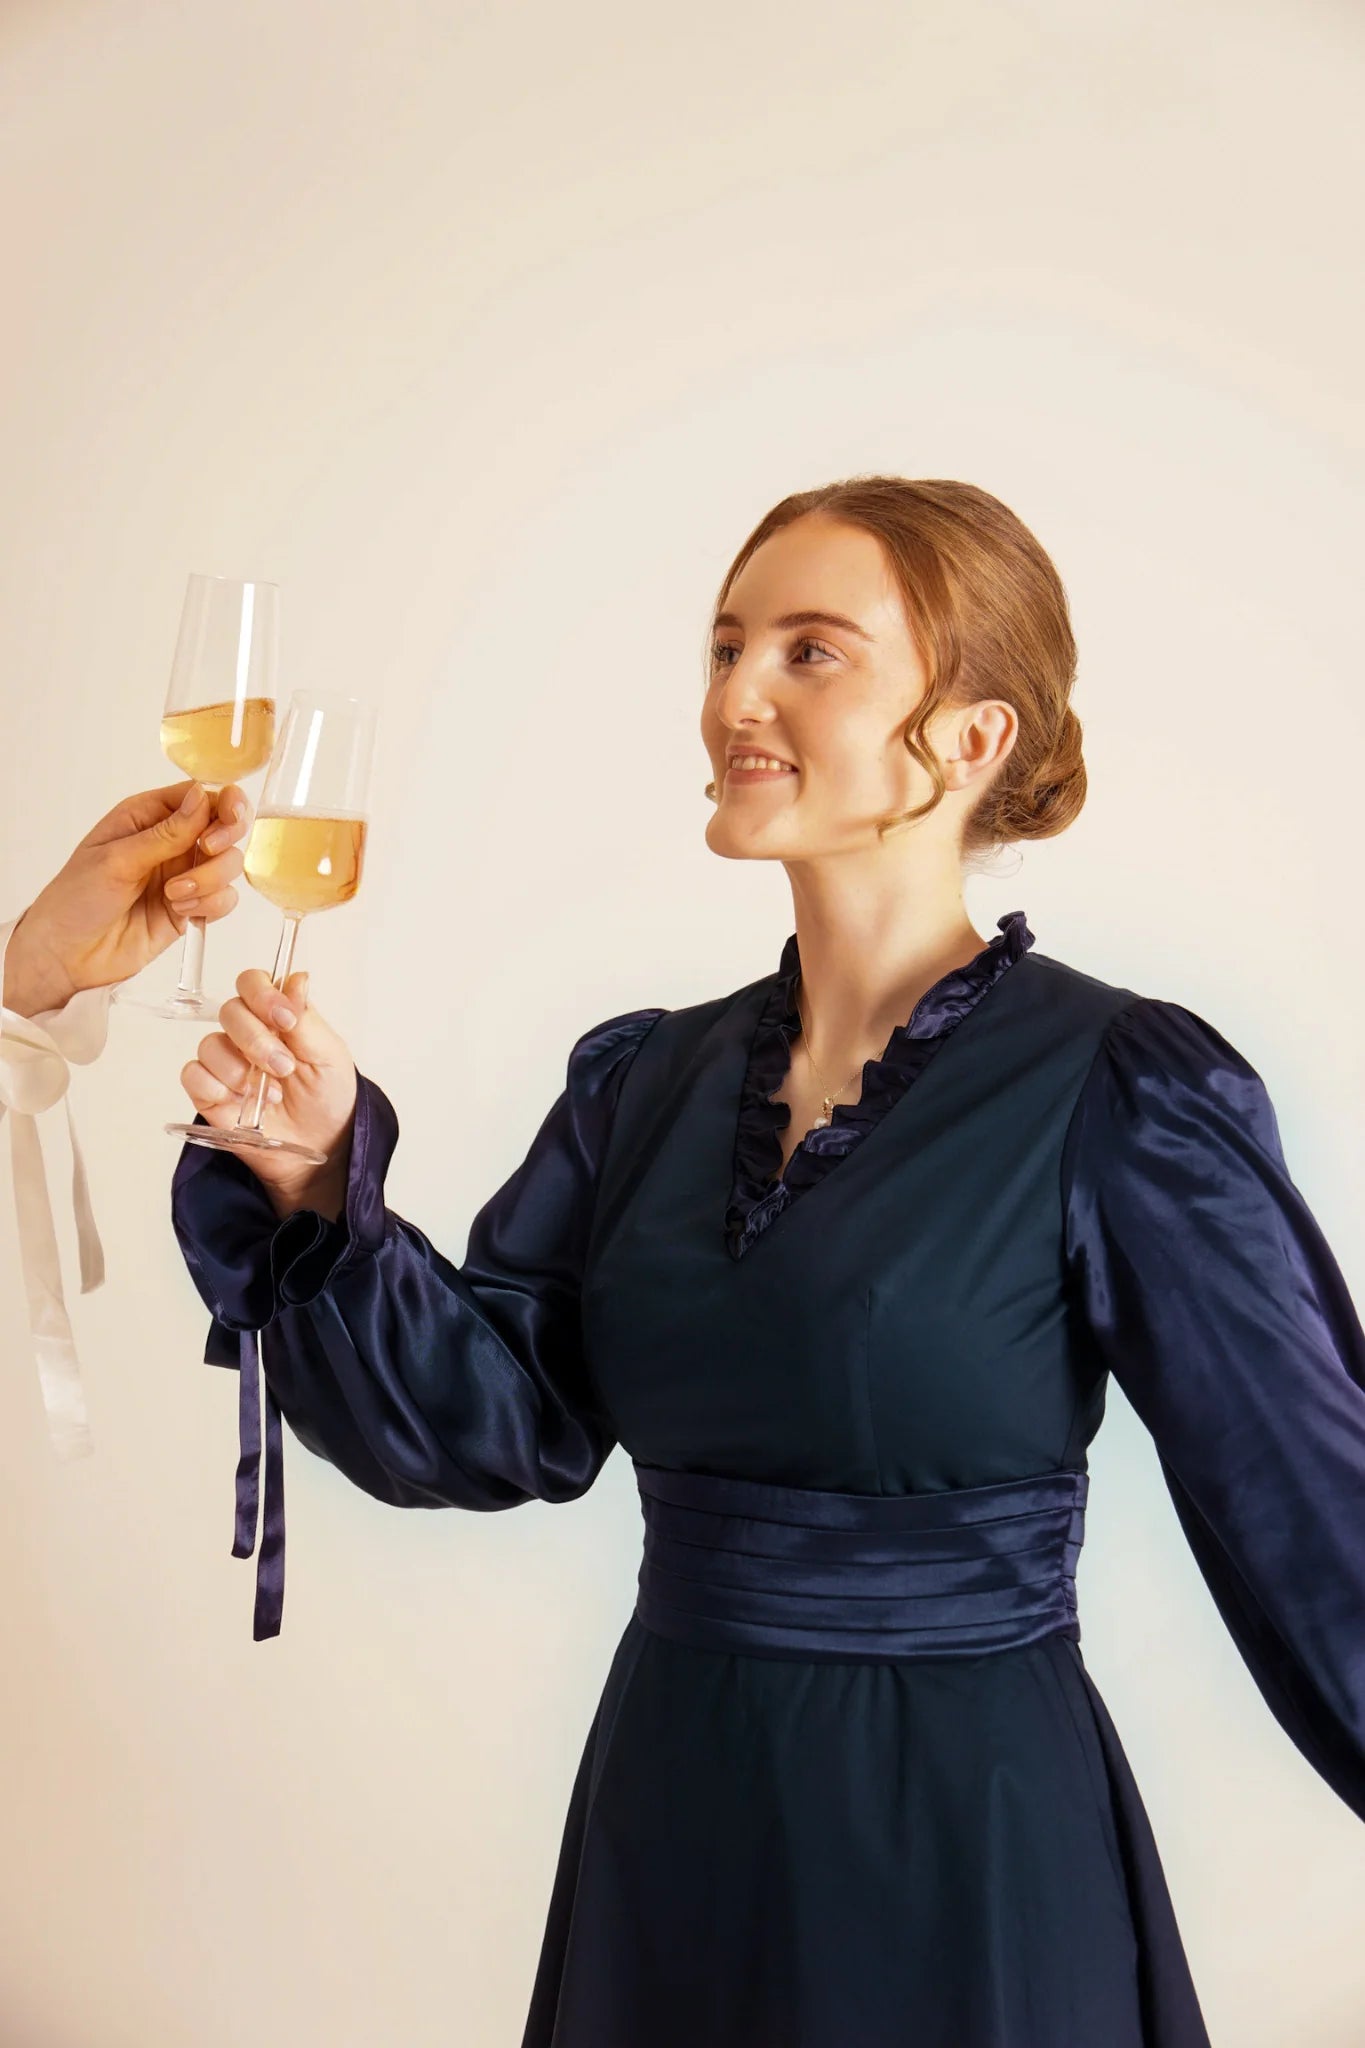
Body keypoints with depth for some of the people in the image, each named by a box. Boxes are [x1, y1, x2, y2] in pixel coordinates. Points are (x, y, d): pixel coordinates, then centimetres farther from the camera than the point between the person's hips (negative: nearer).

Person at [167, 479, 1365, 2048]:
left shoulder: (1116, 1093, -13)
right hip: (664, 1822, 5)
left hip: (967, 1862, -5)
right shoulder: (648, 1079, 4)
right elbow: (497, 1419, -4)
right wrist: (318, 1183, -17)